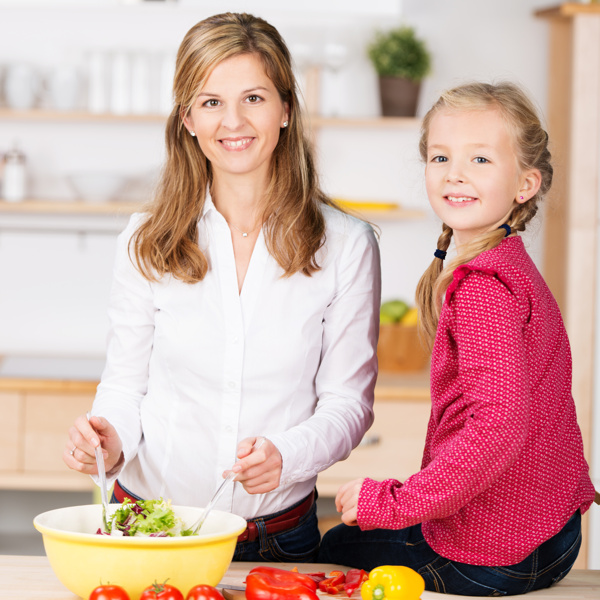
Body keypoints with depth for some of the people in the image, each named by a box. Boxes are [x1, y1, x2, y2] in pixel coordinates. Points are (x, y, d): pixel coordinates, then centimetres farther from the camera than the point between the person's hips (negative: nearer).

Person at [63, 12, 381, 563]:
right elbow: (126, 385, 7)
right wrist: (110, 439, -15)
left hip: (279, 534, -1)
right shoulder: (147, 243, 1)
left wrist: (285, 456, -21)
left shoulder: (344, 245, -3)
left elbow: (347, 401, -1)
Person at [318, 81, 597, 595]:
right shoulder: (517, 268, 8)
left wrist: (393, 502, -26)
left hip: (490, 561, -9)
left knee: (335, 549, 14)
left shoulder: (482, 288, -23)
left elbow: (500, 424, -32)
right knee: (344, 537, 27)